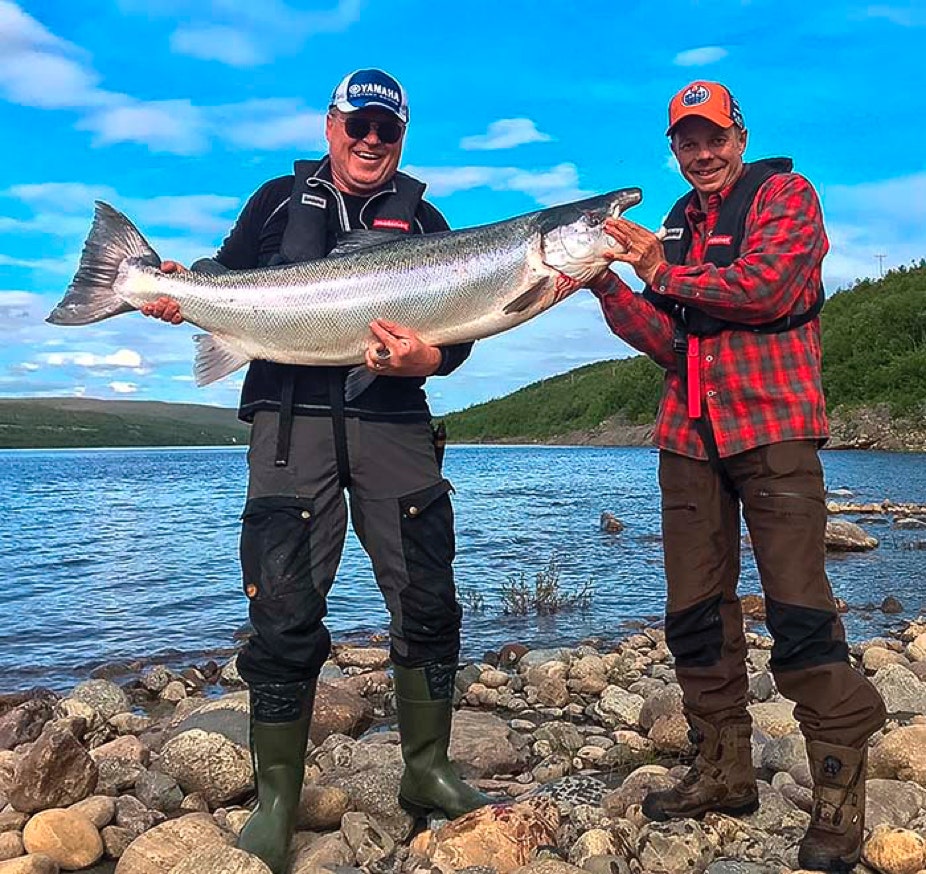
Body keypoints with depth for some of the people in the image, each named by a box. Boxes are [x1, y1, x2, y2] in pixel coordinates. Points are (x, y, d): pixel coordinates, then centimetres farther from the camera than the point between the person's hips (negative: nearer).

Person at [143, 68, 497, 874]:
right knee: (284, 612, -4)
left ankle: (428, 774, 20)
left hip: (393, 422, 2)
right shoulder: (280, 199, 15)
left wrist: (428, 358, -16)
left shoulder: (422, 218, 15)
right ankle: (276, 800, 9)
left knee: (427, 602, 2)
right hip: (292, 420, -1)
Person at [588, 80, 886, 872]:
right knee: (696, 613, 7)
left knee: (799, 611, -9)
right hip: (689, 435, 6)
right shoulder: (676, 226, 20)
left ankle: (841, 793, 4)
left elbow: (768, 287, -15)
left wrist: (666, 273, -9)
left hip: (771, 425, -6)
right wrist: (607, 283, -4)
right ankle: (723, 772, 21)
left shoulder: (784, 194, 3)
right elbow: (666, 339, 9)